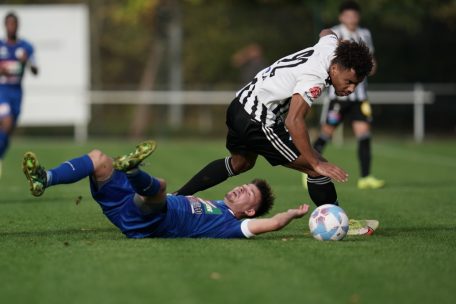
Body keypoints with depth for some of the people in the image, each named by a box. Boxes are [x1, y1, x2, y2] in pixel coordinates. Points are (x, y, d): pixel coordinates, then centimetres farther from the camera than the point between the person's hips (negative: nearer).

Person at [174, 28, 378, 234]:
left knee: (240, 163, 35)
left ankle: (178, 197, 42)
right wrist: (316, 163, -38)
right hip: (258, 122, -10)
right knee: (317, 169, -11)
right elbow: (293, 121, -38)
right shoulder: (314, 78, -29)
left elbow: (327, 33, 25)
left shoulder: (329, 46, -3)